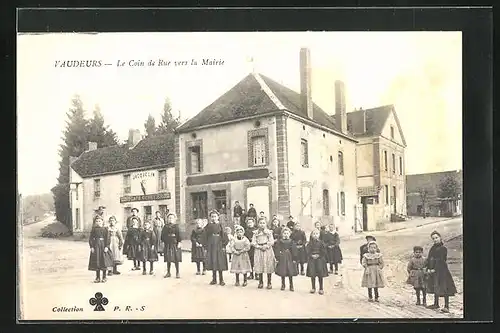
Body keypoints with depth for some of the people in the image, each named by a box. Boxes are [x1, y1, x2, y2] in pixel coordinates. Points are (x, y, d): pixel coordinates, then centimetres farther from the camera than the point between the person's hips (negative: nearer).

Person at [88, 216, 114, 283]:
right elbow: (90, 238, 4)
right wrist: (91, 247, -5)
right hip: (95, 246, 2)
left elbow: (107, 238, -3)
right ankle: (98, 277, 13)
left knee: (104, 262, 1)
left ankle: (104, 277, 12)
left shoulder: (105, 230, 0)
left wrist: (106, 246, -11)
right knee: (96, 263, 4)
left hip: (103, 246, -1)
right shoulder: (93, 230, 5)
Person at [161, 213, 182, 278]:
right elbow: (163, 235, 10)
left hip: (175, 244, -3)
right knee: (168, 259, 9)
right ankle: (168, 272, 19)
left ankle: (177, 273, 8)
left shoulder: (176, 226, -1)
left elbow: (179, 235, -5)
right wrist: (163, 242, 4)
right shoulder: (165, 226, 8)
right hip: (167, 245, 3)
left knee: (176, 259, 0)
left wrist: (179, 242, -11)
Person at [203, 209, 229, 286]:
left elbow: (224, 236, -3)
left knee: (220, 263, -3)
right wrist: (206, 246, 0)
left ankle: (221, 280, 4)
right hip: (211, 246, 2)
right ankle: (214, 279, 15)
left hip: (219, 246, -2)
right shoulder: (208, 226, 6)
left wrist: (224, 245, -8)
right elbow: (205, 236, 7)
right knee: (212, 263, 5)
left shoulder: (220, 225, 0)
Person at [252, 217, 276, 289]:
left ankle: (269, 283, 9)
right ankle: (261, 282, 16)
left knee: (269, 267, -1)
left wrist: (266, 246, -16)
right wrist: (260, 247, -11)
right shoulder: (256, 232, 6)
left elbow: (272, 242, -3)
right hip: (258, 251, 1)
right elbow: (253, 242, 1)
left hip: (268, 250, -1)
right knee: (259, 267, 3)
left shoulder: (269, 232, 3)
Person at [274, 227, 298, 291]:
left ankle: (291, 286, 15)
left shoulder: (291, 242, -3)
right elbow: (277, 250, -3)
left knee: (291, 273, 4)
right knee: (282, 273, 7)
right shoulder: (279, 242, -2)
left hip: (290, 258, 0)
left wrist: (294, 259, -7)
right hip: (282, 258, 0)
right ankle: (283, 285, 22)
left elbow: (294, 251, -3)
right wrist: (277, 258, -9)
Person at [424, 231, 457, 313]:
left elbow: (441, 261, -16)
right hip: (433, 271, 8)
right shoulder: (432, 248, 11)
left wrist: (435, 269, -17)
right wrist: (428, 268, -1)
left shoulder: (443, 248, -10)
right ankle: (436, 304, 28)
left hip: (442, 271, -7)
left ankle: (446, 307, -3)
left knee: (444, 289, -6)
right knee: (435, 288, 16)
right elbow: (428, 259, 10)